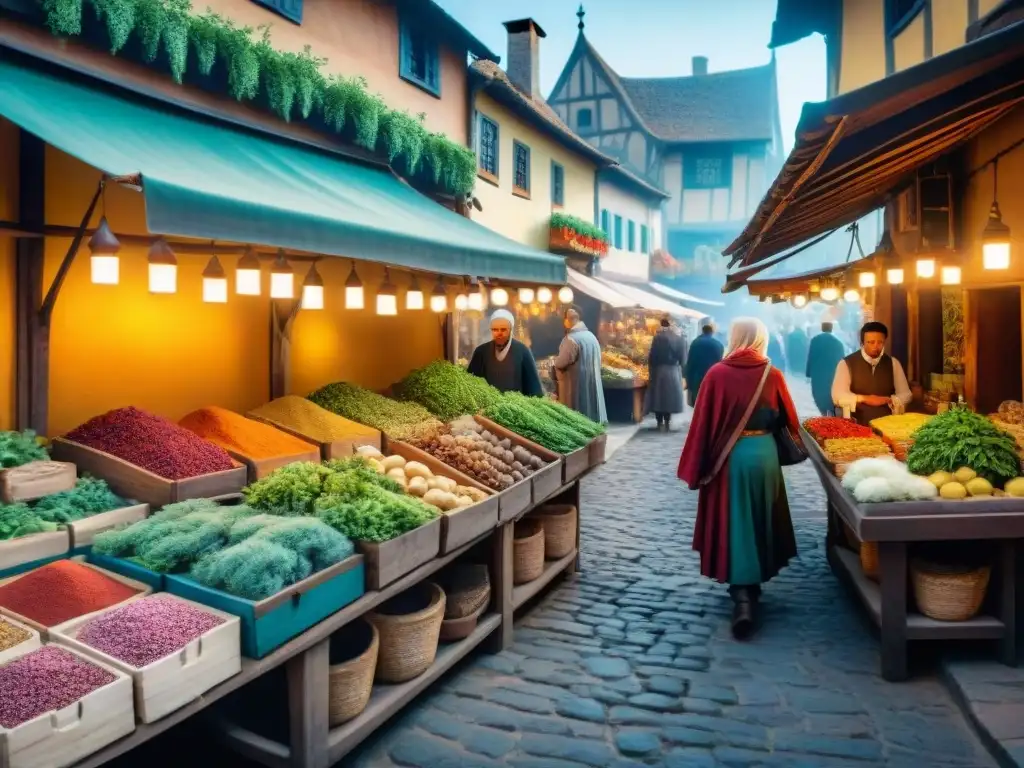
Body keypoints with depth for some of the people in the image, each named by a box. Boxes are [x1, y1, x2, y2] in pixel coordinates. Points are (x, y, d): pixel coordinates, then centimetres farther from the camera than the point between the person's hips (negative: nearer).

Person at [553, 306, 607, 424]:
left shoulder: (571, 339, -18)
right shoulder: (592, 336, 8)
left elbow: (561, 363, -19)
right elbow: (598, 361, 16)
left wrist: (556, 358, 3)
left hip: (575, 386, -8)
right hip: (592, 385, 8)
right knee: (589, 411, 13)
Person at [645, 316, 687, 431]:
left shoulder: (657, 337, -9)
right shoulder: (680, 339, -3)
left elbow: (651, 356, -8)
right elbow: (683, 359, -1)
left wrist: (651, 370, 3)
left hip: (658, 371, -1)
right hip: (673, 372, 2)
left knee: (658, 396, 8)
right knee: (669, 396, 11)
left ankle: (660, 422, 8)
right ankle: (667, 422, 12)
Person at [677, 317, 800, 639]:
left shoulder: (717, 374, -9)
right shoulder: (773, 375, -4)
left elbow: (702, 424, -8)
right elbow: (788, 419, 7)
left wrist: (696, 469, -1)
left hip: (727, 458, -2)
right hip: (764, 455, 2)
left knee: (733, 525, 4)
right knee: (758, 521, 18)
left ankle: (743, 597, -4)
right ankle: (753, 585, 34)